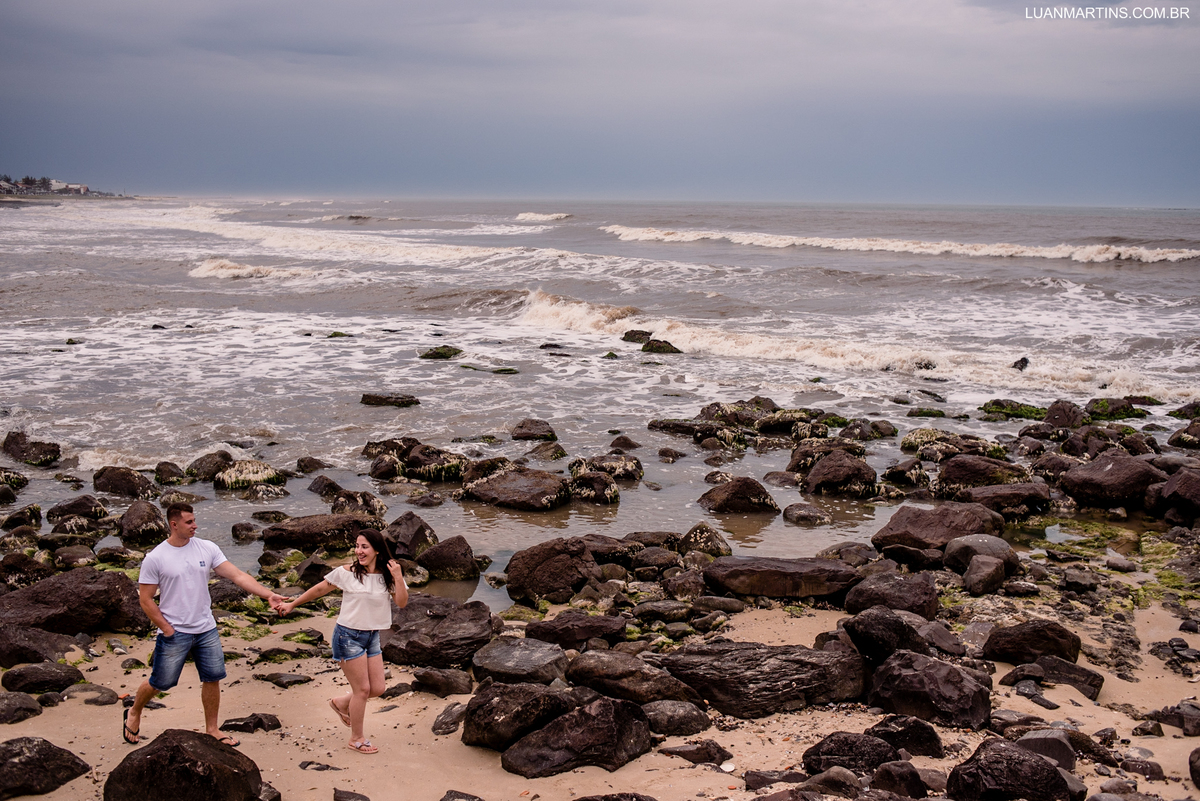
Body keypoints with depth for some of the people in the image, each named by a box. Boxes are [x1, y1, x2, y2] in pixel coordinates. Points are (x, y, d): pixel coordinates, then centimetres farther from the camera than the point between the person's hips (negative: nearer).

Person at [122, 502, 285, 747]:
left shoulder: (207, 549, -3)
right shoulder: (155, 558, -12)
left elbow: (237, 575, -7)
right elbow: (145, 600, -8)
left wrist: (268, 594, -18)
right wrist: (168, 630, -11)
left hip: (206, 629, 4)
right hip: (174, 633, -4)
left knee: (212, 679, 9)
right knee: (160, 683, 8)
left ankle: (212, 730, 26)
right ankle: (134, 713, 37)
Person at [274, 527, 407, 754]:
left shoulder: (387, 576, -1)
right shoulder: (347, 572, -9)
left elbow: (402, 602, -9)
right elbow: (320, 589, 3)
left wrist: (398, 577, -22)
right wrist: (292, 604, 10)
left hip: (372, 637, 5)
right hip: (348, 635, -5)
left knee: (377, 688, 6)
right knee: (362, 688, -2)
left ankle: (341, 703, 34)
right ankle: (356, 738, 17)